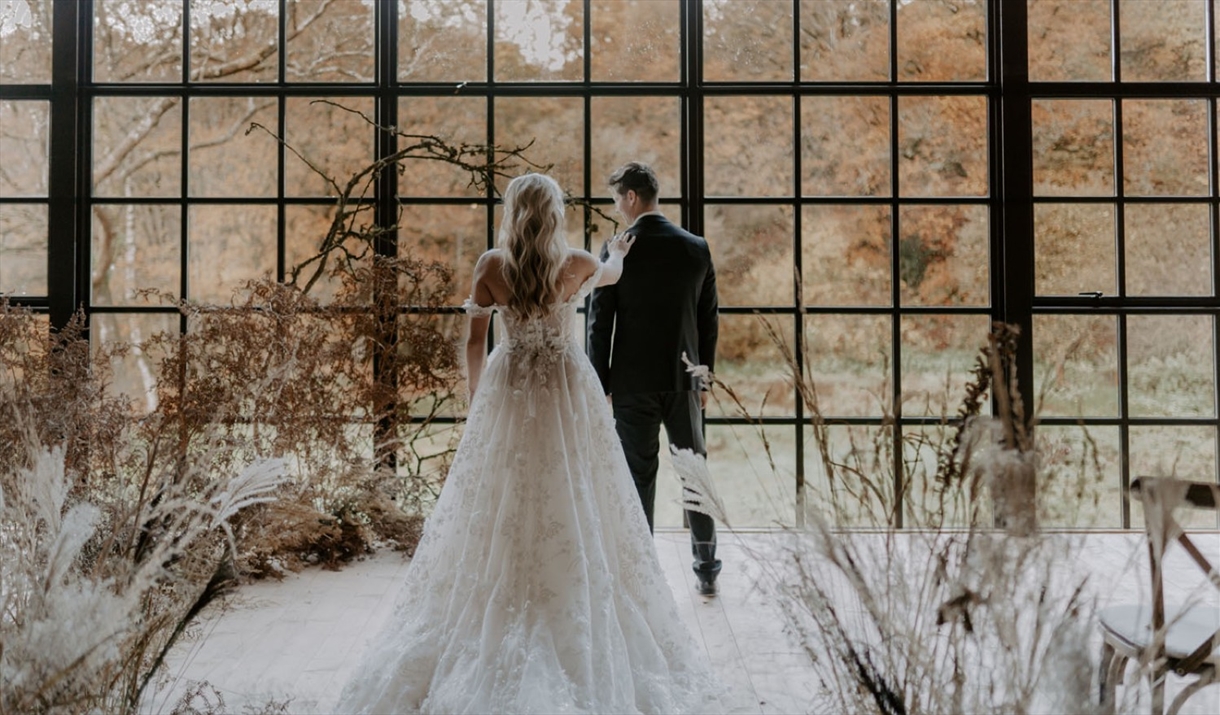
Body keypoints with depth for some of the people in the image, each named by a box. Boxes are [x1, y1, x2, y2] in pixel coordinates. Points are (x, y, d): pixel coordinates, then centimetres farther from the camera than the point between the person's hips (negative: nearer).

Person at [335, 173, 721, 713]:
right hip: (567, 390, 0)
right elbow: (610, 274, 20)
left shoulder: (490, 266, -6)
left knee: (499, 511, 8)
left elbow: (475, 340, -1)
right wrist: (617, 253, 43)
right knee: (574, 509, 5)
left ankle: (492, 638, 15)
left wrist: (475, 396, 13)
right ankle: (579, 635, 11)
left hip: (508, 390, 1)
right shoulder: (577, 264, -5)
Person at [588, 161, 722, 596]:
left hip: (633, 382, -3)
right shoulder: (697, 248, 3)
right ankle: (707, 568, 19)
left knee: (639, 476, 3)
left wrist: (600, 383, 0)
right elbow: (709, 320, 7)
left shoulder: (618, 249, -8)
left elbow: (601, 322, -8)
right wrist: (705, 378, 15)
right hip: (684, 380, 3)